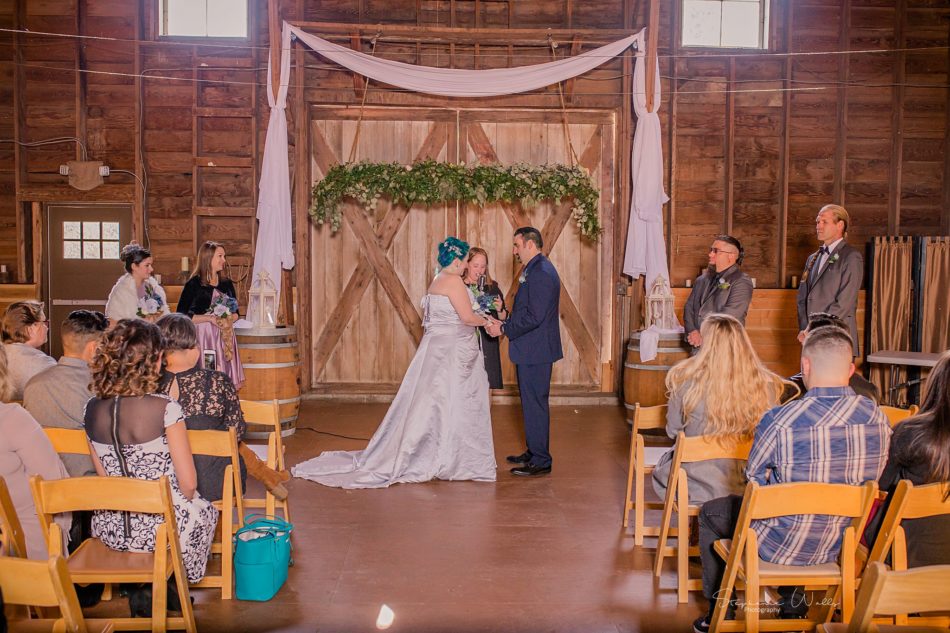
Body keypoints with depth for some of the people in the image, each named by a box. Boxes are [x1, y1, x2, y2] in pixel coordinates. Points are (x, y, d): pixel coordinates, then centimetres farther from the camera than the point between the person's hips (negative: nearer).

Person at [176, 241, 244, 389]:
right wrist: (209, 318, -16)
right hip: (204, 338, -5)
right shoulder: (194, 284, -4)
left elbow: (235, 313, 18)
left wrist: (229, 319, -4)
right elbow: (182, 316, -9)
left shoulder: (227, 284, 12)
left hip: (225, 338, 5)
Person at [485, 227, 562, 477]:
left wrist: (504, 329, -16)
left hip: (535, 351, -11)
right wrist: (506, 321, 7)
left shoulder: (541, 273, -19)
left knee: (535, 404, -3)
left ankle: (540, 462, 5)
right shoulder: (535, 269, 15)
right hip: (531, 350, 11)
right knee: (531, 403, 17)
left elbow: (534, 317, -24)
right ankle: (533, 453, 28)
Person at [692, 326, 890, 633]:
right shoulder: (879, 418, -11)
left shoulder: (779, 420, -26)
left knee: (710, 513, 24)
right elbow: (871, 481, 4)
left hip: (780, 546, -5)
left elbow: (754, 477, -9)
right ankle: (792, 606, 44)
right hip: (842, 546, 5)